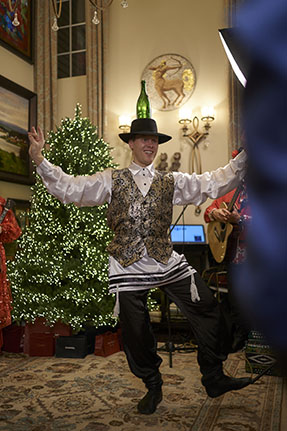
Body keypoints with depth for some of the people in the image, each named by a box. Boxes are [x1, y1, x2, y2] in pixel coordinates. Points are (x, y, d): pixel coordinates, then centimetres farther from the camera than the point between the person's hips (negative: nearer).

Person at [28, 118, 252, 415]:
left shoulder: (171, 182, 10)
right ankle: (153, 388, 32)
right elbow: (69, 188, -1)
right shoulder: (112, 180, 5)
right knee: (135, 331, 6)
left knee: (206, 311, 0)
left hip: (168, 261, 2)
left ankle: (214, 379, 20)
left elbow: (212, 184, 5)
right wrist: (39, 159, -13)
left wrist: (245, 157, -4)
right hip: (128, 267, -2)